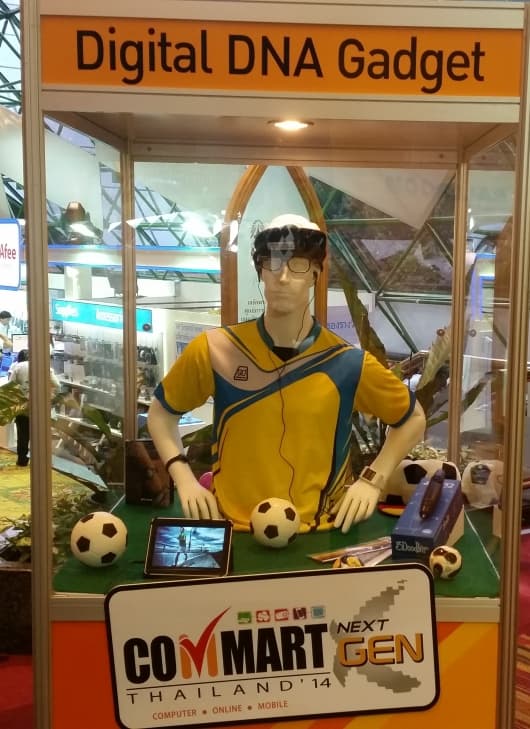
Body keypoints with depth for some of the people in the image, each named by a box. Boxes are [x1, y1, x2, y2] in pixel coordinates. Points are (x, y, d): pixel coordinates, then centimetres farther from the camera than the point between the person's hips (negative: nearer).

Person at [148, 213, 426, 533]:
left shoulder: (349, 363, -3)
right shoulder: (214, 350, -3)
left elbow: (413, 419, 14)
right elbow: (161, 411, 14)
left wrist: (372, 480, 3)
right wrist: (184, 478, 2)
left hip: (322, 534, 1)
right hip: (234, 531, 0)